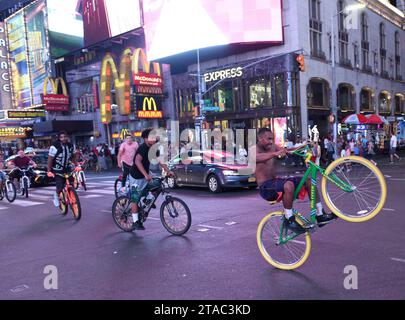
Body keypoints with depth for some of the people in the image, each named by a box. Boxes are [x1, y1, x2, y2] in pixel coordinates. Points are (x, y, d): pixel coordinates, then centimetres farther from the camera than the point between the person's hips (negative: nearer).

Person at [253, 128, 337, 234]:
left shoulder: (272, 147, 12)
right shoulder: (255, 150, -11)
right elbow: (256, 157, -35)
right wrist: (274, 154, -53)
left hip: (276, 181, 8)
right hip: (266, 187, -8)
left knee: (308, 180, -1)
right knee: (288, 185, -37)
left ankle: (320, 215, 3)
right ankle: (289, 219, -22)